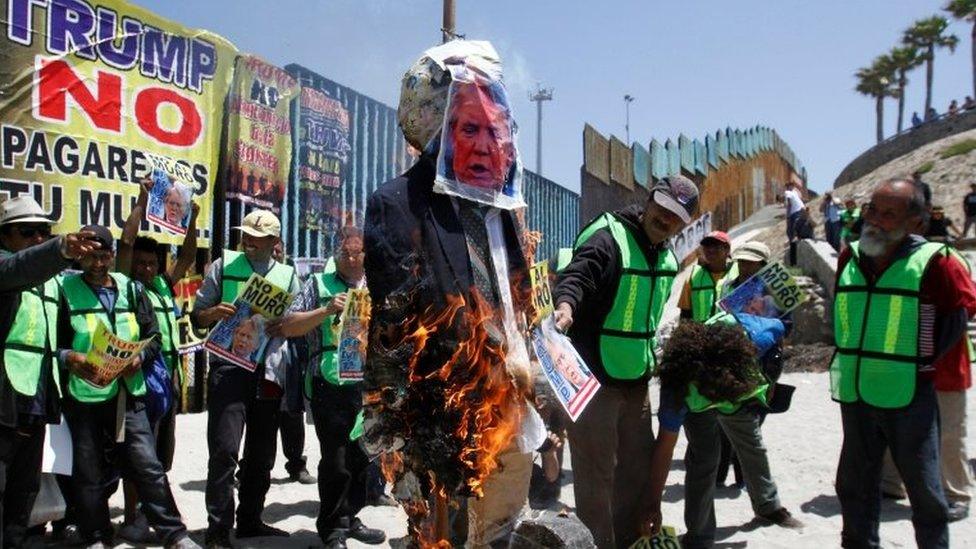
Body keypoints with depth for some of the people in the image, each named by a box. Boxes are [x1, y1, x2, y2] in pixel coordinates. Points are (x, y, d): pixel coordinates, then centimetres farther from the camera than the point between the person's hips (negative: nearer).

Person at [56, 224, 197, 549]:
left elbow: (153, 336, 12)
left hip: (127, 393, 1)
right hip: (83, 395, -1)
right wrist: (69, 358, -18)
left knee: (147, 464, 0)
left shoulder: (131, 290, 9)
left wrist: (140, 357, -7)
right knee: (89, 472, 9)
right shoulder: (65, 291, 0)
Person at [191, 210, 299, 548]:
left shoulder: (287, 276, 12)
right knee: (224, 449, -11)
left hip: (268, 370, 3)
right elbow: (197, 316, 7)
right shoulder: (224, 266, 7)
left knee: (262, 452, 11)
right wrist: (213, 312, -15)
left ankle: (250, 520, 25)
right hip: (228, 366, -3)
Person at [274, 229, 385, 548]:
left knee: (367, 457, 11)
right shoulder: (319, 284, 5)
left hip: (369, 386, 4)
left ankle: (348, 518, 31)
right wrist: (327, 311, -14)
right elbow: (288, 327, -2)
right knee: (336, 462, 0)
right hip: (330, 386, -4)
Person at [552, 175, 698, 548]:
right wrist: (565, 304, -54)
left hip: (636, 379, 9)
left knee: (637, 465, 19)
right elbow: (576, 276, -34)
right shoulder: (608, 238, -16)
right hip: (594, 378, -9)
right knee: (597, 472, -1)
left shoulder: (666, 255, 11)